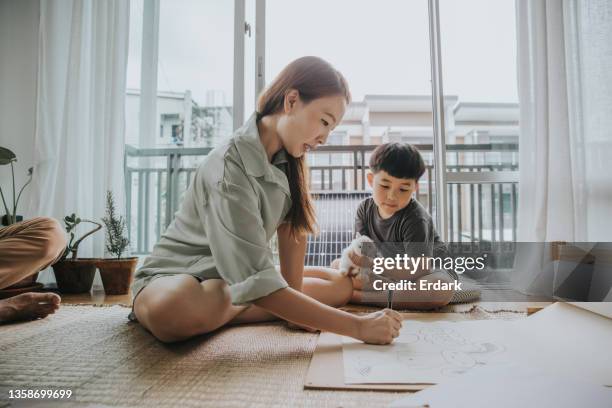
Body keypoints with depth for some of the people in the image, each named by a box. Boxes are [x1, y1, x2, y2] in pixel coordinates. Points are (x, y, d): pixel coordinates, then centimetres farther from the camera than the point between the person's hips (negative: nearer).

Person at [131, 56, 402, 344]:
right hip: (178, 277, -6)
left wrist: (293, 295, -16)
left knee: (341, 285, 2)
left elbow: (293, 224, -7)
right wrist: (358, 326, -36)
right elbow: (258, 286, -36)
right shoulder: (228, 168, -32)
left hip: (240, 275, 7)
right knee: (174, 311, -42)